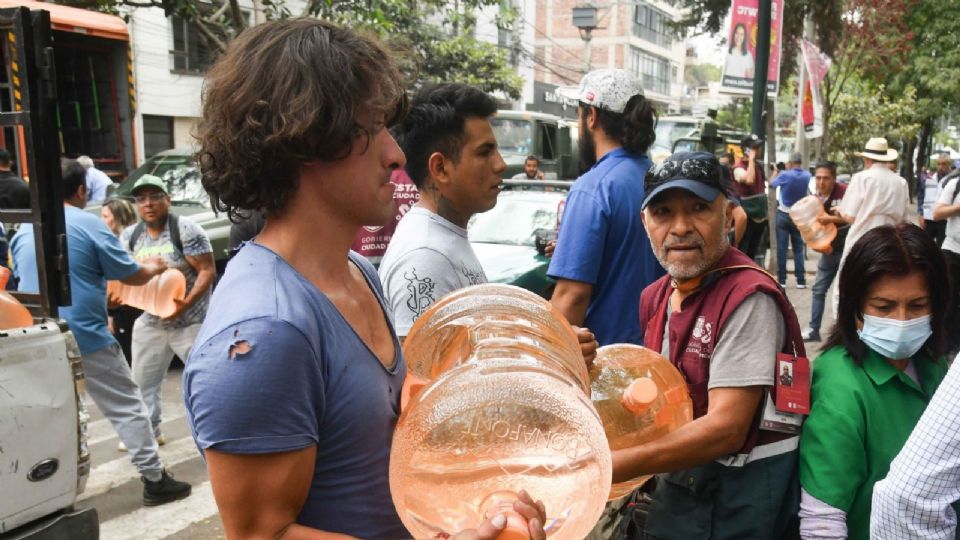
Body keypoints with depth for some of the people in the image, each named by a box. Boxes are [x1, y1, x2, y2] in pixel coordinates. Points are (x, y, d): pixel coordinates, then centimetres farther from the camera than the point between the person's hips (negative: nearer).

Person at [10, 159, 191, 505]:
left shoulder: (23, 231, 9)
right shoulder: (89, 225, -8)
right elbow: (132, 276, -3)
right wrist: (154, 268, 18)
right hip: (87, 337, -5)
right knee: (126, 408, 3)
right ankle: (154, 480, 7)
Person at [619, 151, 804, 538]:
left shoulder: (748, 298, -22)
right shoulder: (655, 297, 3)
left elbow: (726, 428, -26)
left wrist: (612, 466, -28)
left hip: (739, 496, -6)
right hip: (676, 484, 7)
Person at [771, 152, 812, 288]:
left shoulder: (785, 175, -14)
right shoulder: (807, 176, -2)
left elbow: (771, 184, 2)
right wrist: (790, 170, 17)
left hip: (783, 214, -3)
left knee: (781, 248, 0)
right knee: (798, 249, 7)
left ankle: (782, 280, 0)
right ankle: (801, 280, 6)